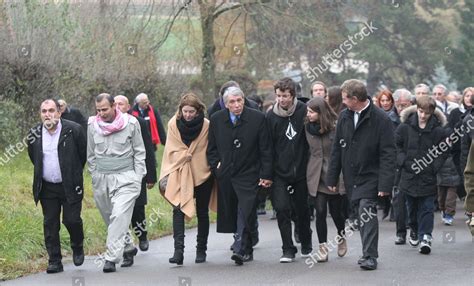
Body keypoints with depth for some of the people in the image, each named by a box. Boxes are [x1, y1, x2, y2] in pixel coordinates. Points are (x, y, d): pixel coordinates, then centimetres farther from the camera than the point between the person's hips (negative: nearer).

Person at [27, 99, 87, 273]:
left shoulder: (74, 130, -10)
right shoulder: (34, 135, 1)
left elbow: (84, 154, 2)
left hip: (70, 186, -3)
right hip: (47, 187, 3)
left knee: (72, 220, -4)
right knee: (50, 224, 3)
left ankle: (77, 248, 25)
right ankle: (54, 261, 9)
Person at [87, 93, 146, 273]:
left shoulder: (131, 123, -3)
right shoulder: (92, 125, 4)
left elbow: (139, 152, 5)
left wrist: (137, 178, 0)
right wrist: (95, 177, 13)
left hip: (125, 177, -4)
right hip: (101, 179, 4)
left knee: (119, 216, -16)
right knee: (109, 217, 7)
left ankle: (112, 258, -18)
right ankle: (128, 246, 27)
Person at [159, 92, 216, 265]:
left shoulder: (206, 125, -8)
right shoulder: (173, 124, -3)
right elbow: (171, 150, 2)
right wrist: (166, 176, 0)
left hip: (202, 173, 0)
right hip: (179, 173, 0)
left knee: (202, 212, 9)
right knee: (178, 210, -16)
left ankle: (201, 250, 21)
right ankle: (178, 250, -22)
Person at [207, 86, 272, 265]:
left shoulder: (257, 118, -4)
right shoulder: (216, 119, 4)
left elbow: (265, 149, -1)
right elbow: (212, 148, 15)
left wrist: (266, 175, -4)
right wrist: (216, 166, 3)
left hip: (248, 174, -3)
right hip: (225, 175, 3)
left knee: (245, 212, -15)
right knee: (231, 214, 6)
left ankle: (240, 249, -20)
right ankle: (247, 250, 17)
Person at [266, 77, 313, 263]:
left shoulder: (304, 111, -6)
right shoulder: (271, 116, -4)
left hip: (301, 171, 0)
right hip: (280, 173, 0)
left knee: (302, 209, 12)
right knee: (282, 209, -10)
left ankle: (306, 244, 32)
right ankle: (288, 250, -1)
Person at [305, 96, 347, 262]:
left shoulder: (336, 127, -11)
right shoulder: (308, 127, 4)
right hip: (316, 176, 3)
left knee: (336, 211, 7)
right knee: (320, 212, -4)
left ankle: (341, 238, 34)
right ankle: (323, 247, 1)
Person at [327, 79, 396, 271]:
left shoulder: (381, 120, -11)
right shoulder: (344, 117, 7)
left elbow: (388, 154, -13)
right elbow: (337, 149, 12)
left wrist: (385, 184, -19)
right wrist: (332, 178, 9)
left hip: (370, 177, -6)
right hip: (351, 179, 6)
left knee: (366, 212, -17)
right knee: (360, 216, 9)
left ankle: (370, 256, -13)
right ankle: (369, 253, 18)